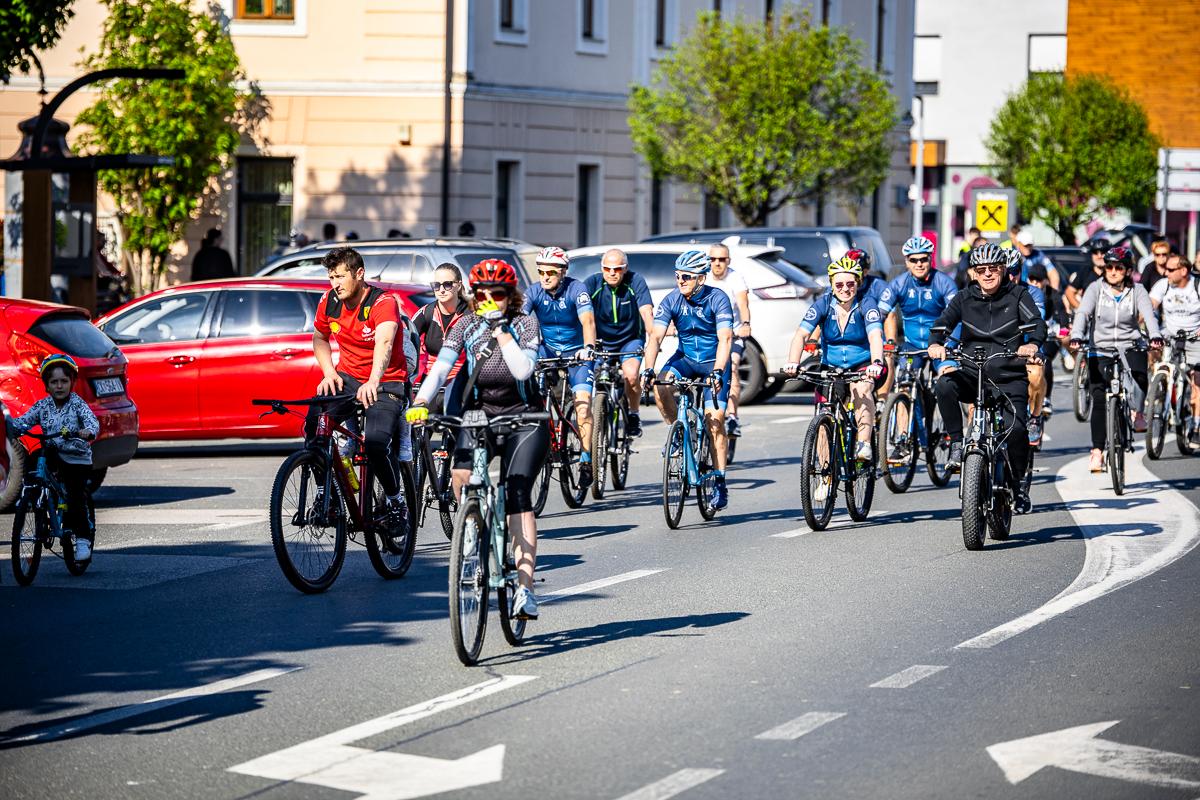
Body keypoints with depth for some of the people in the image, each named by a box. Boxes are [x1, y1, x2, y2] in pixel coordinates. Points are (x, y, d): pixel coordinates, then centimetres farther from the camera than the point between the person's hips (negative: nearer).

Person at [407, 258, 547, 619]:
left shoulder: (525, 323, -6)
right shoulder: (466, 325, 0)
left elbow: (523, 369, -21)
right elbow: (441, 365, -13)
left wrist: (501, 331, -22)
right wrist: (420, 402, -28)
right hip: (478, 416, 2)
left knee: (517, 494, -18)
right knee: (460, 475, -26)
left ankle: (525, 587, -22)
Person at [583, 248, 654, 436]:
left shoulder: (635, 282, -17)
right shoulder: (593, 283, -16)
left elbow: (646, 312, -26)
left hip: (630, 340, -2)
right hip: (601, 342, 2)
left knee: (630, 375, -27)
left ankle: (633, 414, -1)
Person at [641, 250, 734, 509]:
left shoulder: (717, 299, -21)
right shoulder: (672, 300, -13)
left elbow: (725, 338, -31)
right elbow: (655, 336, -19)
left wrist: (717, 371, -46)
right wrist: (648, 369, -34)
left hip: (714, 362, -3)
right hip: (685, 358, 3)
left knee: (715, 420, -13)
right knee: (661, 386, -28)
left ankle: (719, 483, -5)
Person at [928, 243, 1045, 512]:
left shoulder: (1017, 295, 4)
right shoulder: (965, 298, 8)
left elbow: (1037, 323, -11)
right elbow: (943, 323, -5)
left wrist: (1033, 344, -34)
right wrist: (935, 343, -29)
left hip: (1009, 378, -1)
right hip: (972, 373, 1)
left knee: (1015, 427, -21)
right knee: (944, 386, -31)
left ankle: (1019, 484, 2)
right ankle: (957, 443, -15)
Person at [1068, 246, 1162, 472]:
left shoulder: (1137, 291, 1)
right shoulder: (1096, 289, -1)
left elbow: (1149, 315, -13)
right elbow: (1082, 313, -14)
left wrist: (1155, 336, -34)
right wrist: (1076, 337, -33)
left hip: (1130, 347, 0)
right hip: (1100, 350, 0)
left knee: (1140, 374, -31)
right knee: (1098, 399, -8)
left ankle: (1137, 412, -5)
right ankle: (1097, 450, -3)